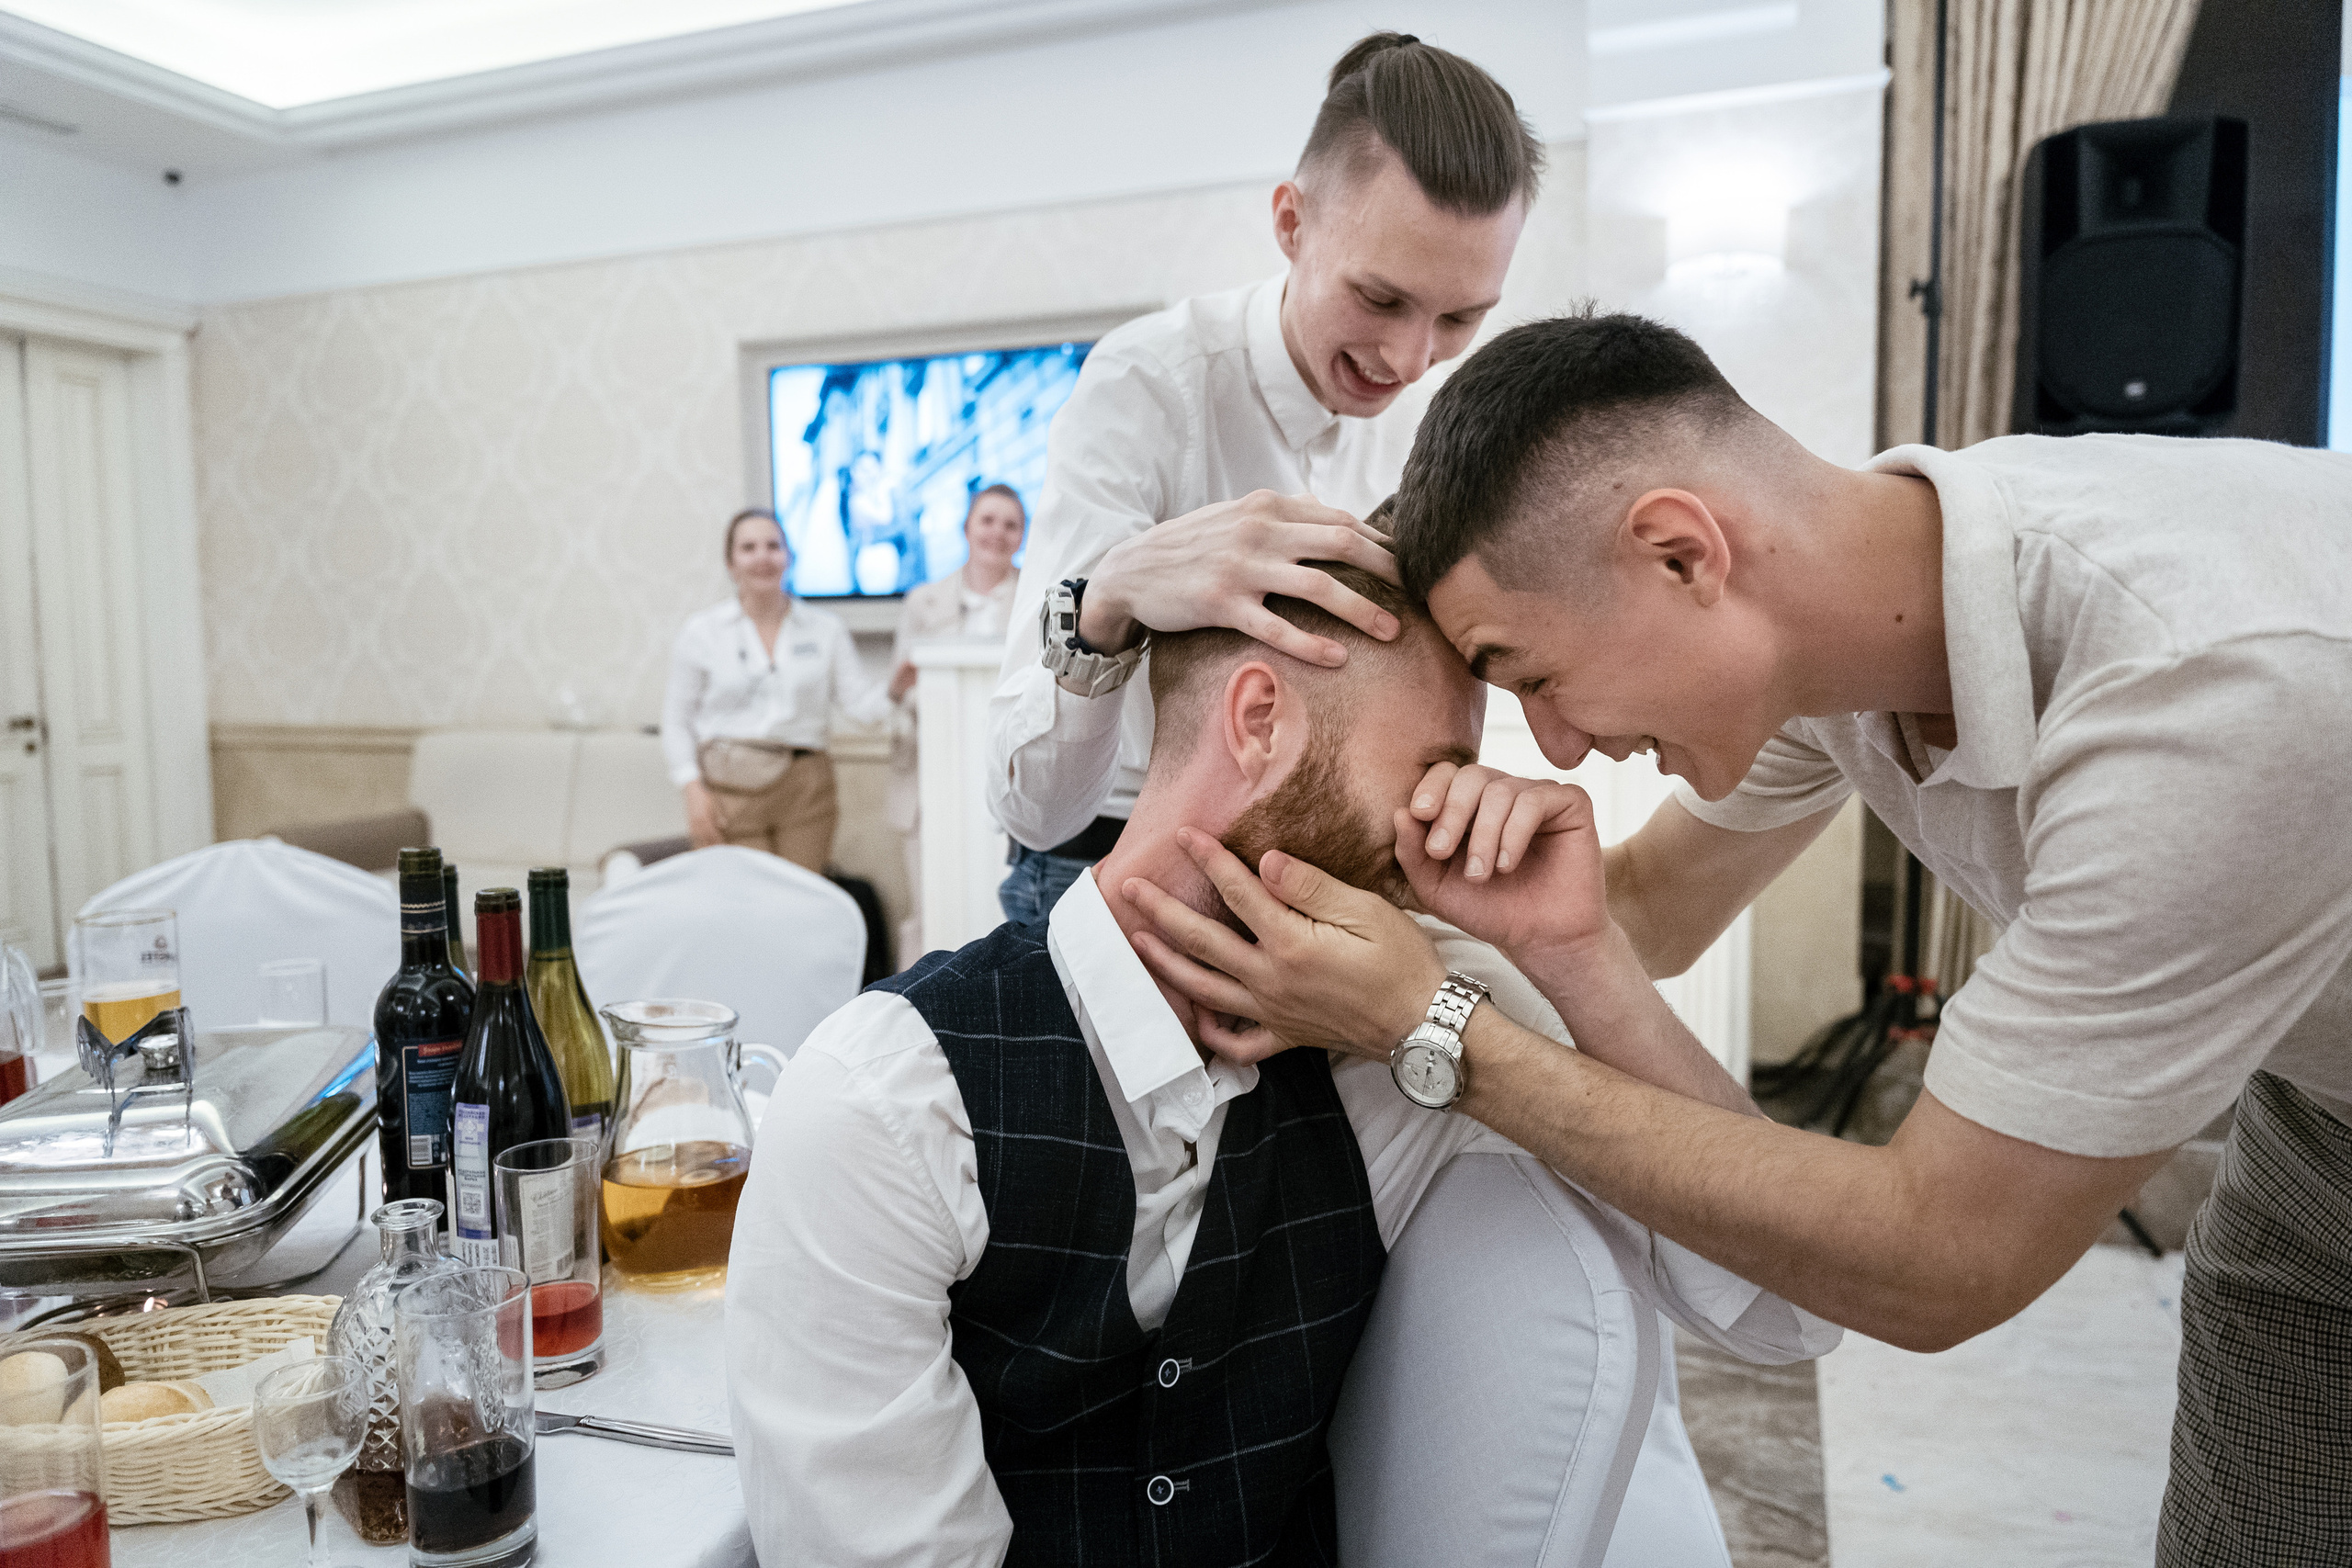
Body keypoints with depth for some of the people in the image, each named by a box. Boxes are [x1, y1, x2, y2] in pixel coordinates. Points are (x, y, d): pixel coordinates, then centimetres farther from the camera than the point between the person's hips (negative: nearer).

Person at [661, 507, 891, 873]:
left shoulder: (825, 629, 10)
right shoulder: (701, 632, 7)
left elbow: (862, 703, 2)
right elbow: (676, 721, 7)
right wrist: (694, 791, -4)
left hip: (806, 789, 2)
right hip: (731, 789, -1)